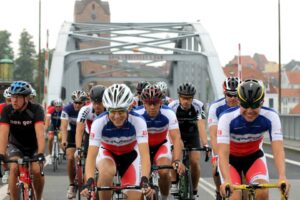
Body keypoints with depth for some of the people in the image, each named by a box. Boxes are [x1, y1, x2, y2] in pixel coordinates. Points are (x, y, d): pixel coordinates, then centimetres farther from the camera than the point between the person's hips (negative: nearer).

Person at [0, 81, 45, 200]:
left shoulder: (36, 109, -25)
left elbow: (39, 132, -36)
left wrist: (40, 153, -49)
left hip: (34, 147, -1)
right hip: (16, 146, 1)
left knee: (37, 170, -22)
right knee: (14, 168, -26)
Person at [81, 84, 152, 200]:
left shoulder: (138, 121, -31)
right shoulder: (99, 122, -30)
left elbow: (145, 154, -38)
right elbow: (91, 155, -35)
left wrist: (144, 181, -53)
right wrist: (89, 182, -51)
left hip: (130, 155, 1)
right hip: (107, 152, -1)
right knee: (107, 172, -36)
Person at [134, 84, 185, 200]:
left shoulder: (168, 114, -28)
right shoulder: (137, 114, -28)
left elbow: (176, 139, -34)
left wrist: (177, 161, -48)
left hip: (161, 145, -1)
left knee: (164, 173, -24)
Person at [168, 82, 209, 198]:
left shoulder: (198, 106, -27)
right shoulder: (172, 106, -28)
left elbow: (201, 126, -35)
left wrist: (205, 145, -47)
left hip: (192, 135, 0)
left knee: (195, 162, -14)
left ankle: (194, 190, 5)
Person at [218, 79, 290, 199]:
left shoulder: (271, 117, -26)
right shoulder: (227, 118, -31)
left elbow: (278, 150, -33)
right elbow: (223, 153, -38)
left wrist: (282, 177, -51)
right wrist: (227, 180, -55)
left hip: (254, 156, 2)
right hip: (231, 158, -1)